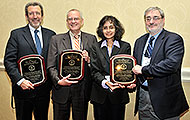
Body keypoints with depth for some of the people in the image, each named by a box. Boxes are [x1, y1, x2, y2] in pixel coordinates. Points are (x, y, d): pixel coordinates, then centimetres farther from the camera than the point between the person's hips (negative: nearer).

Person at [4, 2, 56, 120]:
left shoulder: (51, 35, 7)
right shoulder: (16, 34, -2)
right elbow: (9, 61, -7)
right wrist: (20, 80, -19)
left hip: (44, 89, 3)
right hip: (24, 88, -2)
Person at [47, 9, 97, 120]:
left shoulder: (92, 39, 6)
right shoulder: (56, 39, 3)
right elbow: (51, 66, -1)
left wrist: (89, 60, -15)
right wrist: (58, 80, -17)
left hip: (82, 90, 1)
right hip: (62, 89, -1)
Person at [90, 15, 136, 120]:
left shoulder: (125, 47, 6)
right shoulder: (95, 47, 7)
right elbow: (94, 71, 0)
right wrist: (104, 82, -18)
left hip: (118, 93, 0)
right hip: (100, 94, 1)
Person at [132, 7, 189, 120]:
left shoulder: (174, 39, -8)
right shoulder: (139, 41, 13)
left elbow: (172, 64, -24)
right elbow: (135, 65, 19)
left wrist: (143, 70, -17)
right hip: (142, 96, 6)